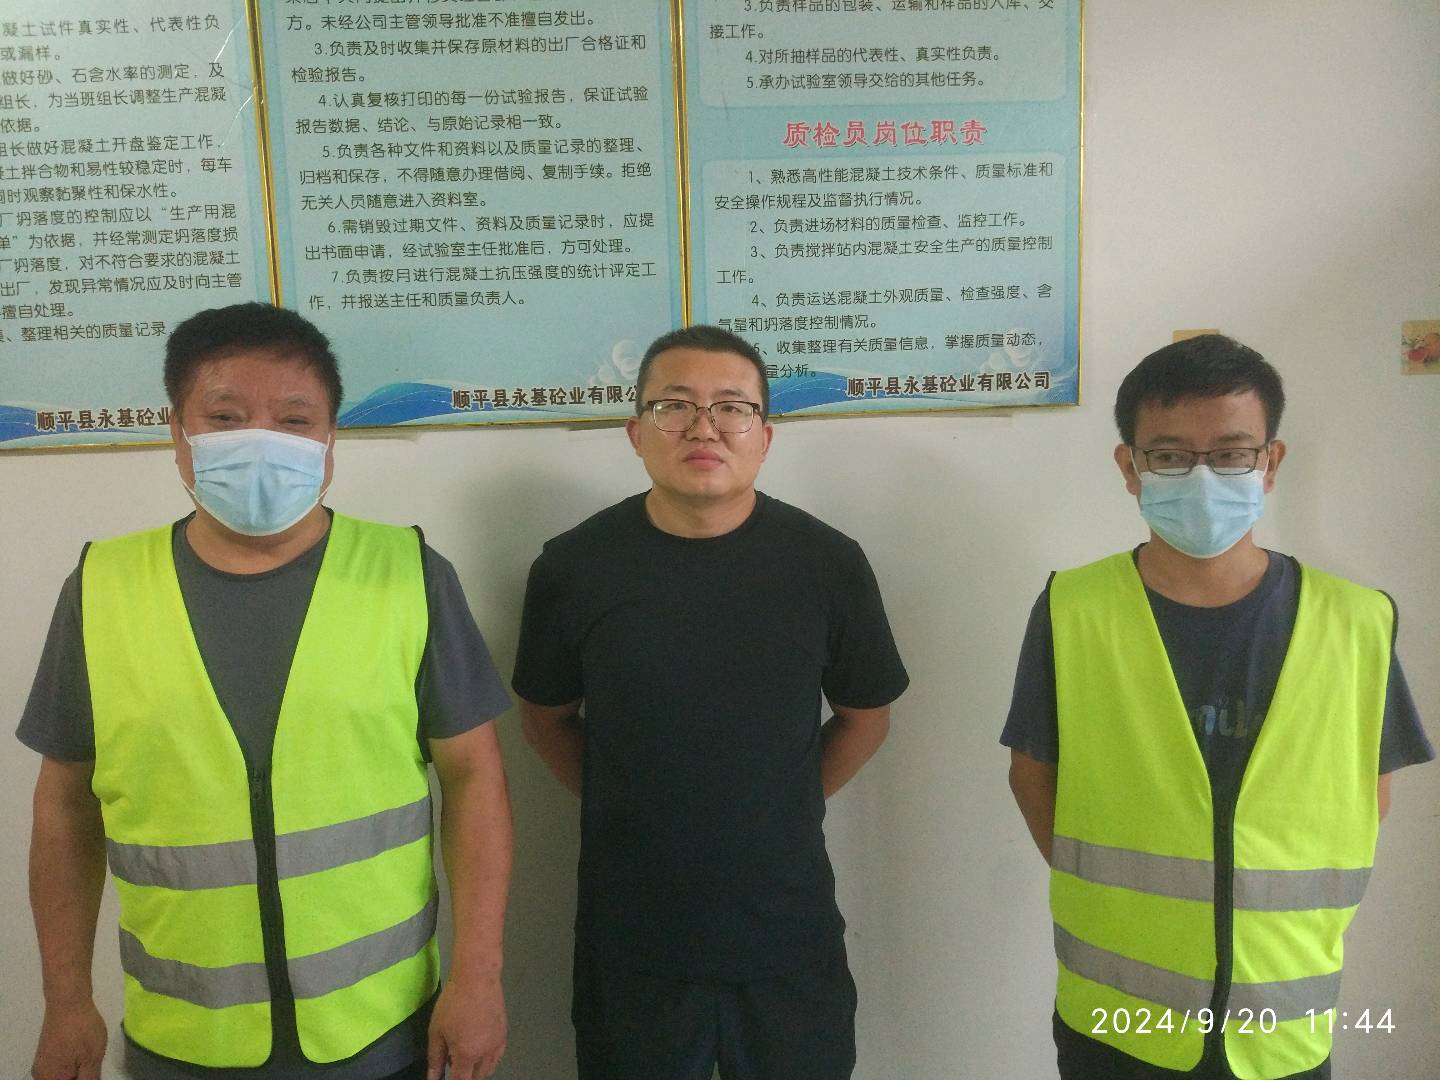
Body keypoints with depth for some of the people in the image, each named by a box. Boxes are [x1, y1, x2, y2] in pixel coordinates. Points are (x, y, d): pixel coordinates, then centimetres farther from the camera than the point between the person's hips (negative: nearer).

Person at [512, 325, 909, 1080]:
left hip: (790, 938, 1)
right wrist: (620, 811, 1)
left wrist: (778, 813, 2)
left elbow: (865, 717, 6)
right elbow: (547, 716, 7)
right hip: (629, 941, 0)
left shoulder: (828, 563, -7)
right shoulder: (573, 566, -7)